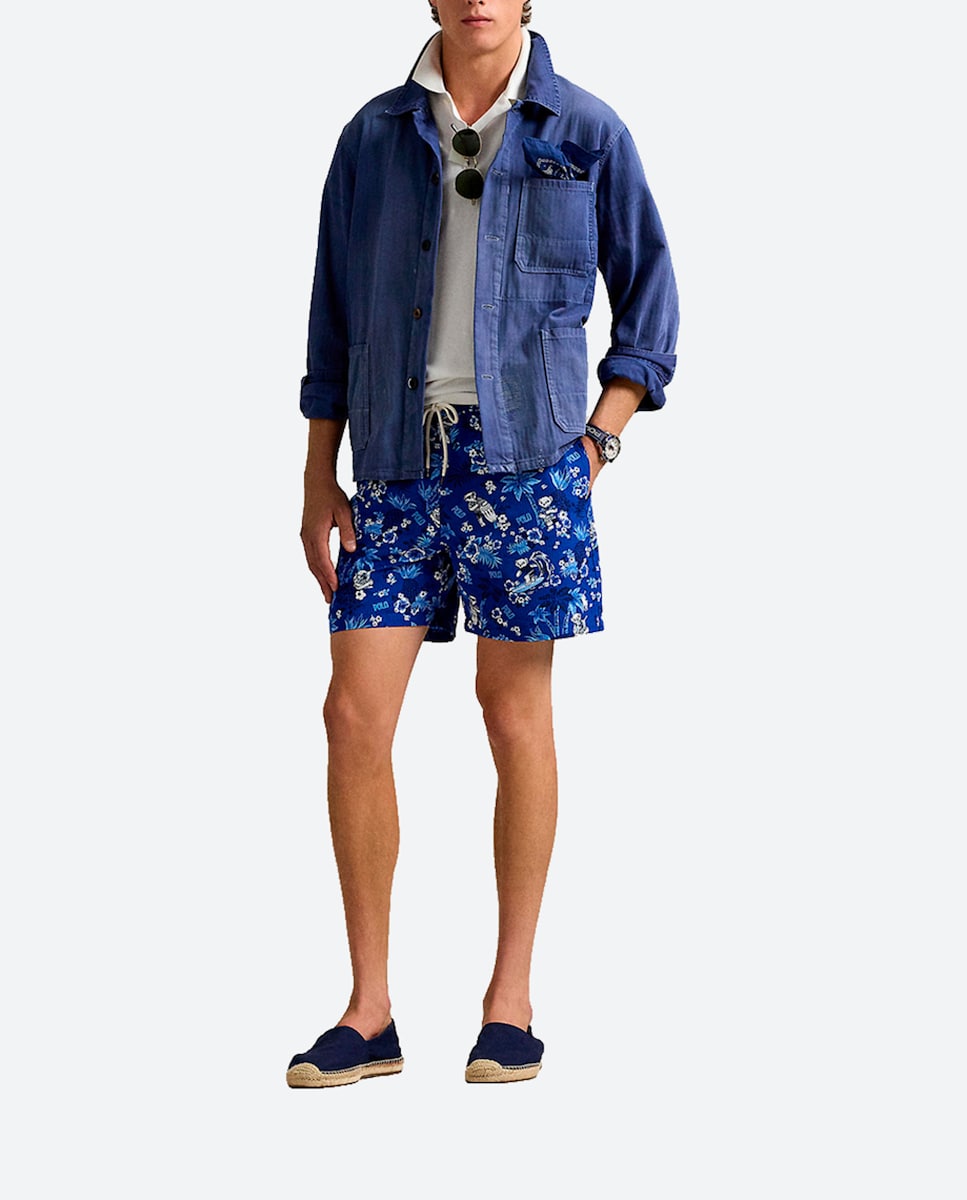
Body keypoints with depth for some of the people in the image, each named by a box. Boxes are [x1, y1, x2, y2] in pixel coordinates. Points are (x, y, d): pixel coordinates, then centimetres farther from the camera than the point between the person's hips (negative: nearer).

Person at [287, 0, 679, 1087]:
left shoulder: (586, 133, 4)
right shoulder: (376, 136, 10)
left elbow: (649, 294, 9)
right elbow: (334, 312, 13)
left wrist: (600, 437, -2)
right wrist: (319, 478, 8)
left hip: (527, 454, -2)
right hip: (400, 457, 2)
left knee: (515, 715, 2)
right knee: (354, 714, -5)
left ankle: (511, 998, 14)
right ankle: (369, 1013, 4)